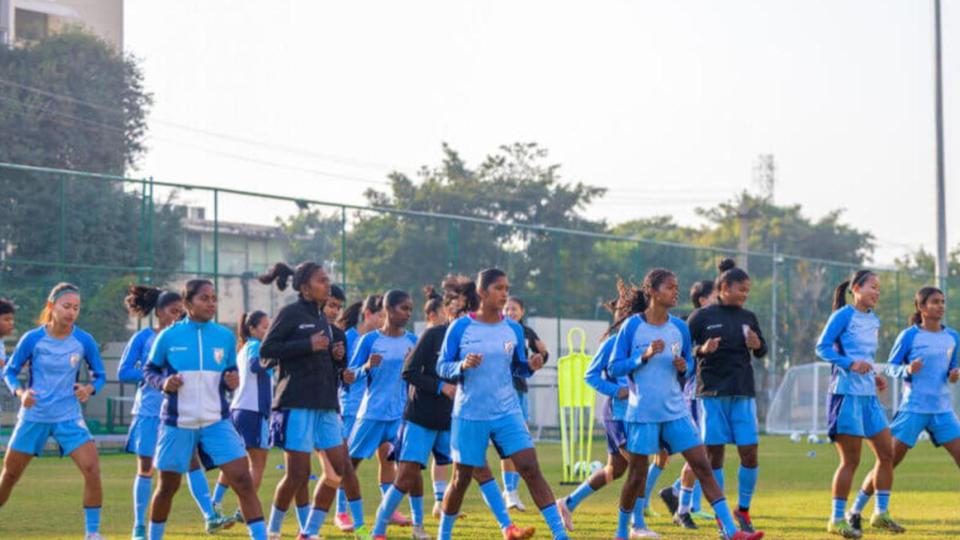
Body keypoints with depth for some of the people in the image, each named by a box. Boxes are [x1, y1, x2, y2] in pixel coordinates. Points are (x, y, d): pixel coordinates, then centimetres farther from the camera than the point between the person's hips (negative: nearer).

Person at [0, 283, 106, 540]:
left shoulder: (84, 341, -7)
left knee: (92, 469, -18)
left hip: (69, 417, 0)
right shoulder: (32, 339, -9)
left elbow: (99, 375, 5)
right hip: (33, 416, 0)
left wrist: (89, 388, -17)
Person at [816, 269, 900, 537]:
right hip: (847, 393, -8)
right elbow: (822, 347, -12)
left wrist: (875, 376, 8)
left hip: (869, 395, 8)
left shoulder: (873, 320, 15)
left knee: (887, 453, 6)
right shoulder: (844, 315, -8)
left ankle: (881, 513, 18)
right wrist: (850, 364, -24)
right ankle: (837, 519, 4)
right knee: (850, 460, -5)